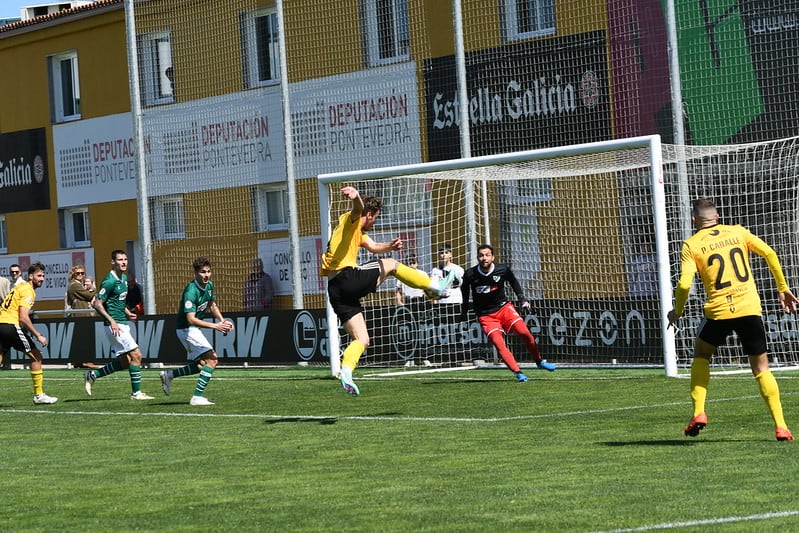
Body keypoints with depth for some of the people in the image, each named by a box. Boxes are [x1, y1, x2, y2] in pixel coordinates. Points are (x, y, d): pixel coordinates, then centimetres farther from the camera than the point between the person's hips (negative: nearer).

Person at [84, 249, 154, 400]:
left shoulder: (124, 278, 13)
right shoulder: (110, 281, -15)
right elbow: (97, 303, -17)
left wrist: (128, 313, 10)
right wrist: (112, 321, -23)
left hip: (122, 324, 10)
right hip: (115, 325, -10)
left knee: (124, 362, 10)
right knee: (136, 355, -11)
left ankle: (92, 375, 20)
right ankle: (136, 392, -4)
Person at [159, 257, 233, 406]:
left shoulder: (209, 285, 2)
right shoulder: (191, 291, -25)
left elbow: (213, 306, 19)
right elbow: (191, 319, -30)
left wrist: (222, 321, 1)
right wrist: (215, 326, -32)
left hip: (193, 330, 9)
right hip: (186, 328, -9)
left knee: (202, 364, 16)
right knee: (211, 359, -18)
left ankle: (169, 375, 27)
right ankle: (197, 396, -18)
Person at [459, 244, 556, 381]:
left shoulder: (503, 270, -10)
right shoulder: (470, 275, -13)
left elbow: (514, 282, 11)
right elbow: (464, 290, 7)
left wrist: (523, 299, 4)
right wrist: (464, 312, 14)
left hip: (504, 307, 1)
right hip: (485, 315, -1)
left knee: (524, 332, -16)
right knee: (499, 344, -19)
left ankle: (539, 361, 5)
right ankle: (518, 373, -16)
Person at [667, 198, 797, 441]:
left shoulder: (692, 245, 3)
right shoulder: (738, 232, 11)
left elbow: (684, 284, -8)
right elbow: (769, 254, 1)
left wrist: (677, 311, 8)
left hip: (719, 312, -2)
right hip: (750, 308, 2)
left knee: (701, 354, 24)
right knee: (761, 367, 9)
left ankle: (698, 413, 11)